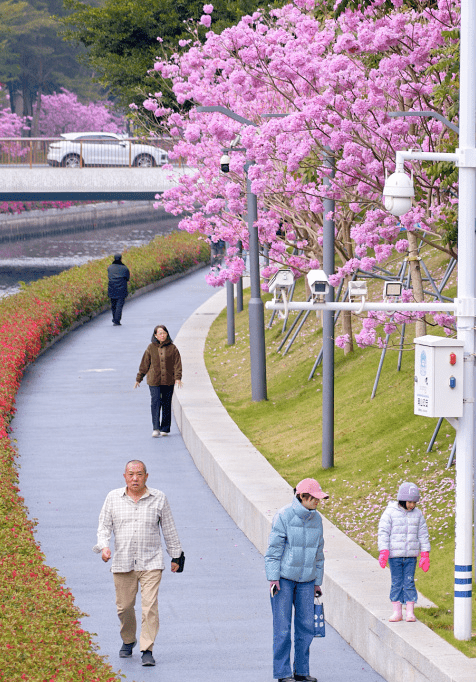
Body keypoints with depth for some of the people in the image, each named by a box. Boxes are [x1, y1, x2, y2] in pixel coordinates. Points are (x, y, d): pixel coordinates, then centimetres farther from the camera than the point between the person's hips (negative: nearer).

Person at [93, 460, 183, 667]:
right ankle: (128, 641, 32)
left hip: (151, 563, -2)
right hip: (122, 563, 2)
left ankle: (147, 650, -9)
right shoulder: (113, 498, 6)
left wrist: (176, 556, 14)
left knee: (150, 606, -12)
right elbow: (104, 526, 7)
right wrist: (104, 546, -12)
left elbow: (169, 529, 11)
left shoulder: (158, 498, 4)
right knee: (124, 606, 7)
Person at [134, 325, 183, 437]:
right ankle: (156, 429, -14)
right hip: (154, 381, -1)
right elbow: (144, 364, 8)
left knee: (166, 404, 7)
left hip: (168, 381, 1)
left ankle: (165, 429, 17)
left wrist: (178, 378, -11)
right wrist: (138, 379, 10)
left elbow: (177, 364, 2)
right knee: (155, 403, -11)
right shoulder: (151, 348, 3)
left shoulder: (172, 348, 2)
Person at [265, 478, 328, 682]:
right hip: (283, 578, -5)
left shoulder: (316, 519, 6)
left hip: (305, 581, 5)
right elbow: (274, 549, -10)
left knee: (306, 626, 3)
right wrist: (273, 579, -15)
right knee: (282, 627, -4)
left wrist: (317, 582, 15)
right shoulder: (284, 516, -11)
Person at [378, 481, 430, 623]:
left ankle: (410, 612, 4)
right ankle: (397, 612, 8)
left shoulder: (417, 514, 6)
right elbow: (383, 533, -5)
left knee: (409, 583, 0)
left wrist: (425, 556, 7)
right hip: (394, 556, -2)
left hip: (411, 557, 2)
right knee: (396, 583, 2)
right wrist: (383, 553, -13)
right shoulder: (390, 513, -4)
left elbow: (423, 535, 10)